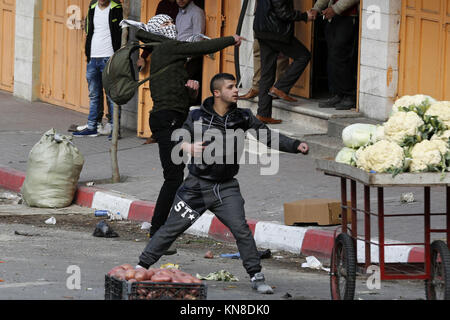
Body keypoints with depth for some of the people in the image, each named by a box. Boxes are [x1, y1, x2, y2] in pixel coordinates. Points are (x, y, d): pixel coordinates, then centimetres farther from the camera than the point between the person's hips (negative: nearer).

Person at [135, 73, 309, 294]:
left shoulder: (242, 118, 0)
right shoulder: (197, 117, -5)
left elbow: (269, 137, 0)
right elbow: (177, 141, 2)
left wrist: (295, 146, -13)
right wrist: (187, 147, -22)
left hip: (227, 188, 1)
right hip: (198, 185, -1)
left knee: (241, 230, -13)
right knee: (172, 228, 3)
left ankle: (256, 277, -3)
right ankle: (142, 266, 16)